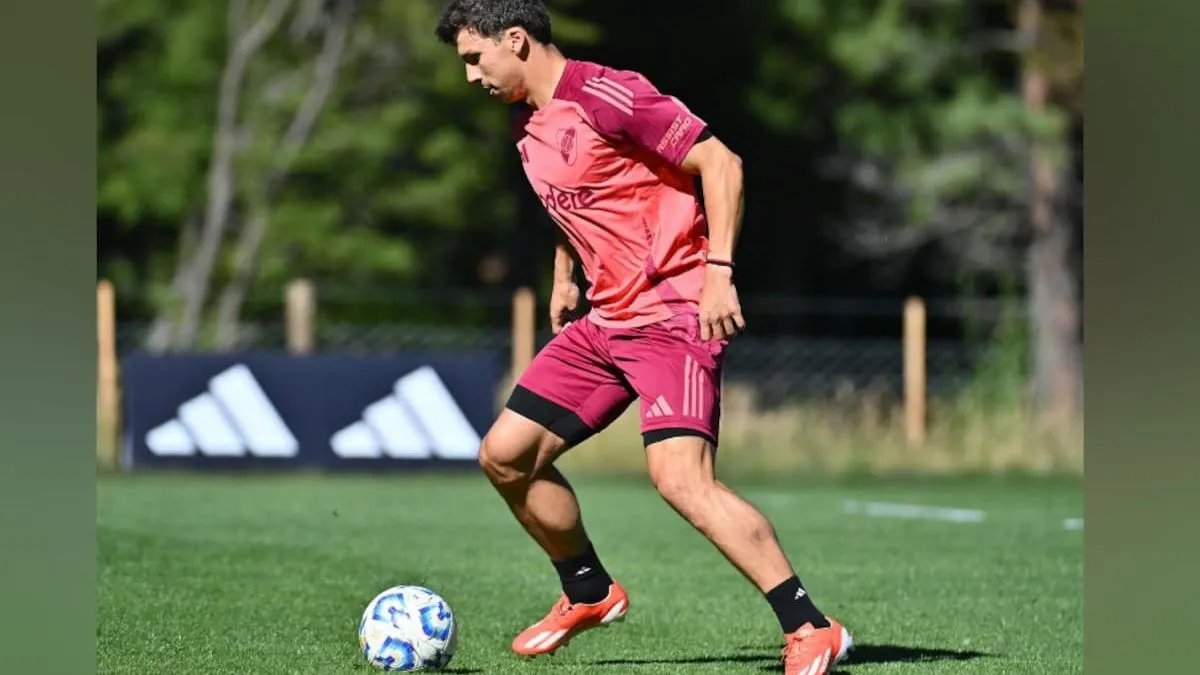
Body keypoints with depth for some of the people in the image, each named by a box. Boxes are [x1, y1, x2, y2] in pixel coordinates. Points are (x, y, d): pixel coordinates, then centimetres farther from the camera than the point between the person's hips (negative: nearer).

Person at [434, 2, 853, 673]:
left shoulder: (604, 95, -14)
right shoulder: (529, 128, 14)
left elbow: (719, 161, -16)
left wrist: (718, 271, -21)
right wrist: (564, 278, 22)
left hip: (674, 315, -9)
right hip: (604, 322, 9)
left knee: (681, 477, -25)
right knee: (504, 455, 8)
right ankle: (590, 592, 27)